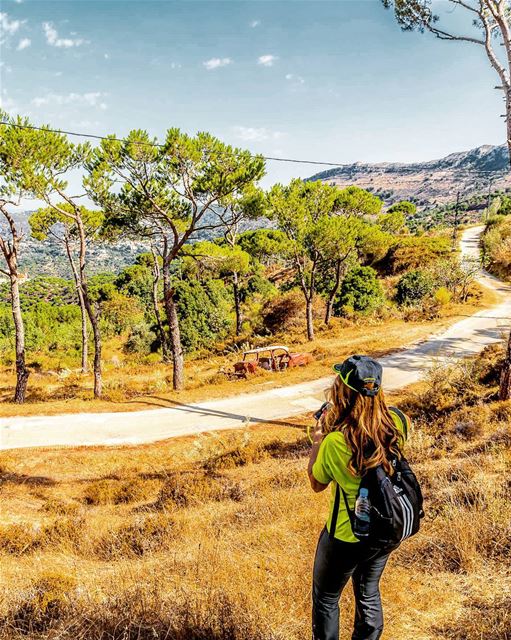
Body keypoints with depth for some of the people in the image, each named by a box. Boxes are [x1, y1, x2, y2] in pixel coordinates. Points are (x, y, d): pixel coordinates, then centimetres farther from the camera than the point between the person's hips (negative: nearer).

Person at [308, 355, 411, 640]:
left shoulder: (335, 442, -31)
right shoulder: (396, 422, -18)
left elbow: (317, 484, -11)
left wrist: (319, 438, -5)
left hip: (347, 537, -5)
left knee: (326, 599, 22)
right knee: (369, 594, 28)